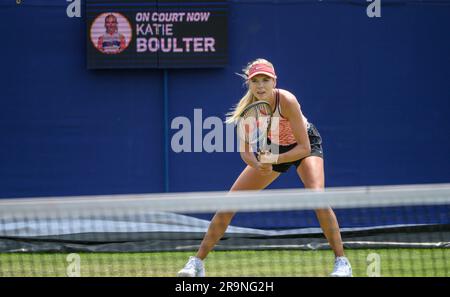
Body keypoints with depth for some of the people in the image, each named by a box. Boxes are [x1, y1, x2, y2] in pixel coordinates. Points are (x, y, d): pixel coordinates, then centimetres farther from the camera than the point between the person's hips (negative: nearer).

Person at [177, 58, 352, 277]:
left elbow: (304, 148, -30)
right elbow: (245, 151, -17)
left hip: (305, 146, -4)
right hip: (273, 148, 4)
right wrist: (258, 165, -38)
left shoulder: (287, 101, -34)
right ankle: (197, 263, 6)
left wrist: (274, 159, -42)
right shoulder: (247, 108, -24)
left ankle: (341, 262, -19)